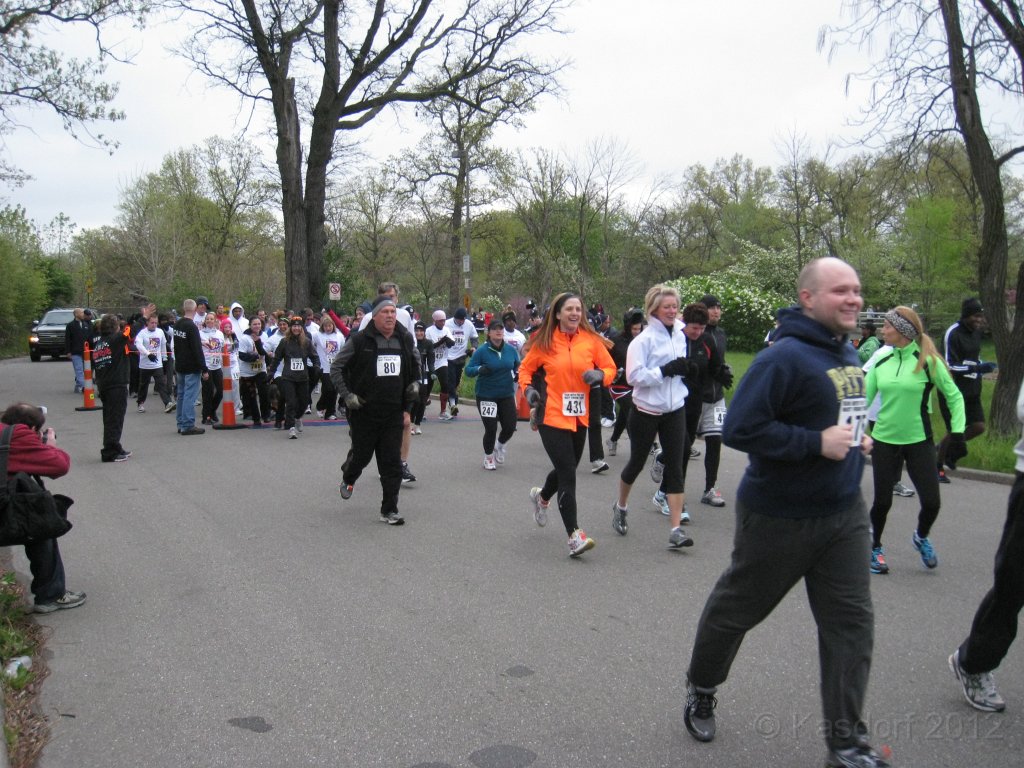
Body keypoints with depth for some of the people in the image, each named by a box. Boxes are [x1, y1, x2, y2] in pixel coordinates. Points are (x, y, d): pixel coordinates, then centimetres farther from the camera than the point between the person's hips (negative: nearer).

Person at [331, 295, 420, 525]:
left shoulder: (405, 340, 6)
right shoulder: (359, 340, -8)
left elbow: (415, 366, 25)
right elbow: (336, 367, -1)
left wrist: (414, 384, 9)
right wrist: (347, 395, -9)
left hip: (394, 413, 3)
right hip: (364, 412, -3)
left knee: (392, 463, 0)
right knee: (361, 455, 12)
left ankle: (389, 510, 7)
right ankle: (348, 479, 47)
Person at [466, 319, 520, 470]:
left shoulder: (511, 349, 0)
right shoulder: (482, 350, -10)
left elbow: (518, 366, 16)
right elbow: (468, 370, -8)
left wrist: (518, 374, -6)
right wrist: (480, 369, -28)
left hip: (507, 395, 3)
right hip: (486, 396, -3)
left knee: (510, 426, 0)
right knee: (491, 429, -3)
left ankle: (500, 446, 36)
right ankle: (488, 457, 25)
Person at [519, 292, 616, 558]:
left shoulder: (591, 340, 0)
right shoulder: (544, 342, -3)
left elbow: (611, 368, 5)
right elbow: (526, 368, 9)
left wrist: (599, 374, -16)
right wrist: (528, 388, -9)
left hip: (580, 416, 4)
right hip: (552, 416, -4)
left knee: (566, 469, 19)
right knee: (568, 473, -10)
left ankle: (541, 496, 52)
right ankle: (574, 536, -4)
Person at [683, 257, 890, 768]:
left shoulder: (850, 357, 8)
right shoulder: (785, 357, -20)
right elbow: (740, 429, -27)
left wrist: (857, 440, 7)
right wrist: (817, 443, -25)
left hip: (844, 511, 7)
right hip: (780, 516, -7)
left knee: (851, 620, 5)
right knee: (737, 608, 11)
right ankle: (701, 689, 36)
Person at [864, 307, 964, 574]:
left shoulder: (928, 360, -8)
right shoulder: (880, 362, 2)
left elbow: (954, 396, 0)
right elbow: (864, 398, 6)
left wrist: (958, 431, -7)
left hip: (919, 441, -2)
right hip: (884, 441, 2)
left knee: (931, 502, -3)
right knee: (882, 501, 4)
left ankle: (921, 538, 30)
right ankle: (875, 548, 28)